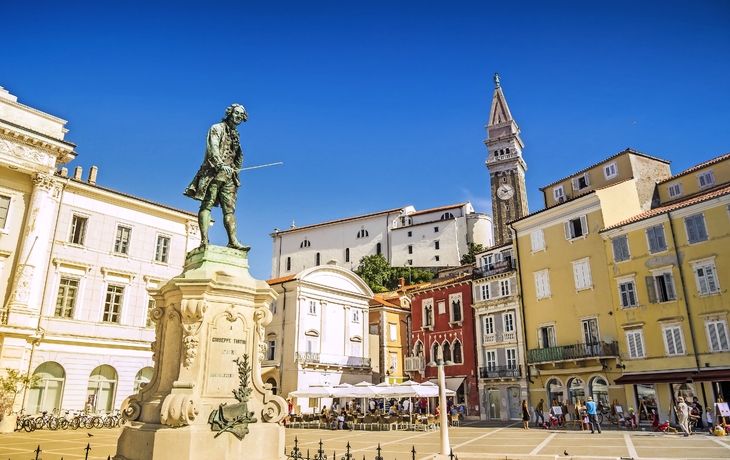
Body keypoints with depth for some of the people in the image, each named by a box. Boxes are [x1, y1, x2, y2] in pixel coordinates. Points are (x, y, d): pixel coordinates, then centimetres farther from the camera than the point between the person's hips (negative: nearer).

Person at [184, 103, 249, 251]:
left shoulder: (235, 135, 26)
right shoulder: (217, 128, 6)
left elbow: (239, 156, 25)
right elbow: (213, 148, -10)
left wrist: (235, 170, 8)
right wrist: (221, 164, -25)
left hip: (228, 176, 7)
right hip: (214, 173, -6)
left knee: (229, 209, -2)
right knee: (207, 205, -10)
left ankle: (233, 241, -9)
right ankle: (204, 239, -17)